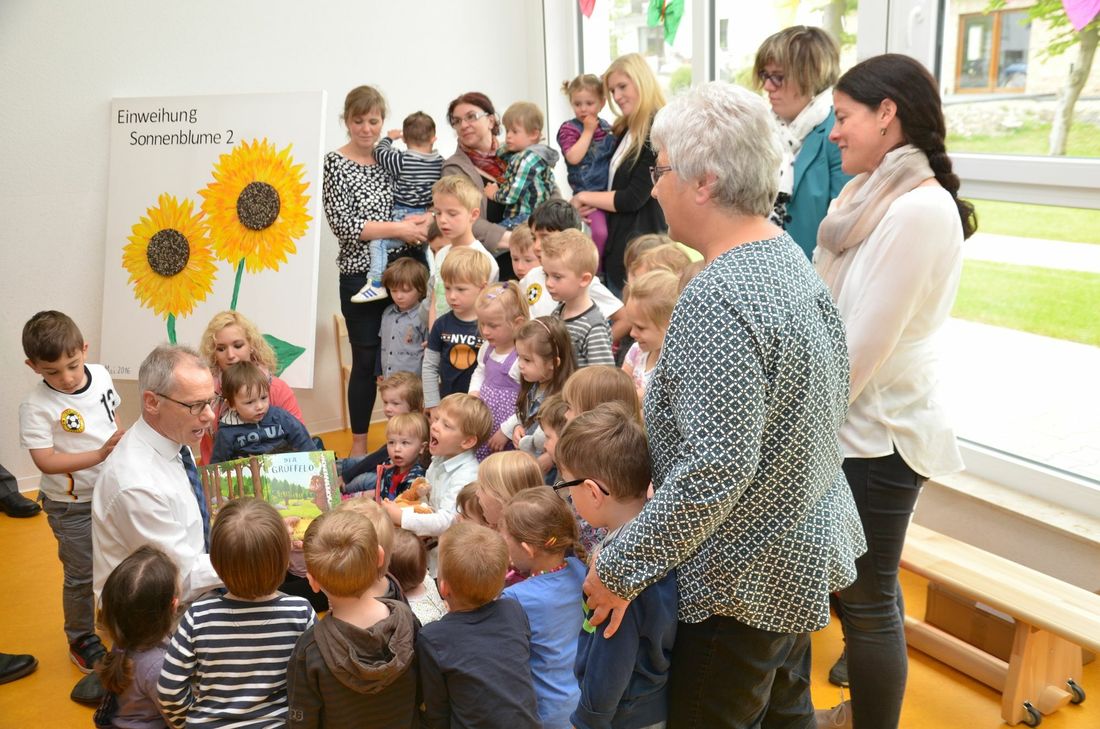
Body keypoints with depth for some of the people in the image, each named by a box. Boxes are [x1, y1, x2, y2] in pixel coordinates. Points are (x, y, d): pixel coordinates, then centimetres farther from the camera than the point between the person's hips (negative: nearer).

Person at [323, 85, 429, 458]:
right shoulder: (335, 163, -4)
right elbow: (343, 224, -13)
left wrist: (419, 222, -3)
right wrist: (398, 227, -18)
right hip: (360, 275, -4)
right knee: (366, 359, 2)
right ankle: (359, 444, 16)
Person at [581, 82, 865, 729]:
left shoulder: (717, 299, -29)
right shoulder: (789, 256, 1)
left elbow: (716, 468, -32)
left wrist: (622, 567, -21)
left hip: (748, 577, -9)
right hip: (808, 548, 9)